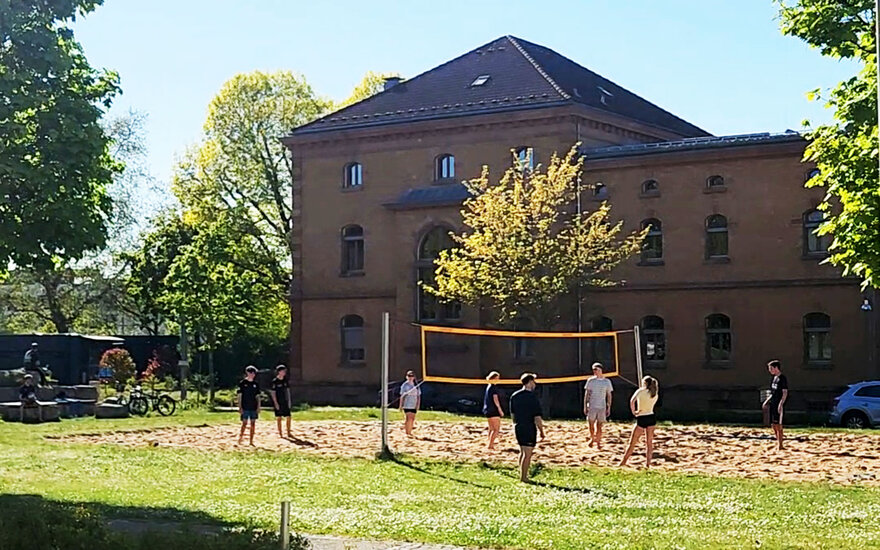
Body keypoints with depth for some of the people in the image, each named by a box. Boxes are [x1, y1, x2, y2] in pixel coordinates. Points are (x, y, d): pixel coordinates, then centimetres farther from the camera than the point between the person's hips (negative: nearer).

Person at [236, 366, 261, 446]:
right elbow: (239, 396, -3)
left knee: (253, 424, 4)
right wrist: (240, 407, -9)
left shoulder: (256, 384, 9)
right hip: (245, 407, -4)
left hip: (254, 407, 4)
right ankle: (240, 438, 3)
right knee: (244, 423, -8)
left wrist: (258, 407, 3)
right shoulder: (242, 383, -2)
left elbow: (257, 396, 11)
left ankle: (251, 441, 8)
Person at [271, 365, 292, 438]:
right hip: (278, 402, -5)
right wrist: (276, 403, -14)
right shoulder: (275, 381, -8)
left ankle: (288, 433, 13)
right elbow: (273, 393, -9)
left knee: (288, 417, 4)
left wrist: (289, 401, 8)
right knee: (279, 418, 2)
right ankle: (280, 433, 10)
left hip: (285, 402, 5)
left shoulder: (286, 380, 7)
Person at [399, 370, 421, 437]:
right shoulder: (404, 385, -2)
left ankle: (410, 432, 16)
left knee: (412, 419, 7)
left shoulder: (416, 385, 8)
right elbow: (402, 396, -1)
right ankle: (407, 432, -8)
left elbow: (418, 396, 11)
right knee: (408, 418, -11)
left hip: (414, 405, 4)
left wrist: (418, 404, 2)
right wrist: (401, 405, -4)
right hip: (407, 405, -4)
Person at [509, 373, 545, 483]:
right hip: (529, 428, -7)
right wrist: (541, 432, -9)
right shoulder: (532, 397, -16)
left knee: (522, 451, 20)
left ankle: (522, 474, 26)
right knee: (528, 453, 1)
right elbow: (537, 418, -16)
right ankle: (524, 477, 4)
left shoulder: (514, 395, 5)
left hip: (518, 428, 7)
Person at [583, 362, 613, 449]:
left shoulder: (607, 381, 5)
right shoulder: (590, 380, 4)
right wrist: (585, 406, 0)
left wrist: (609, 408, 4)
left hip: (602, 407, 0)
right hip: (591, 406, 0)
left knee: (599, 426, -1)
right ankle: (592, 438, 24)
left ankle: (598, 442, 11)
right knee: (591, 424, -1)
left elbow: (609, 395, 9)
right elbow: (586, 394, 6)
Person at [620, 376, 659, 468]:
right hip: (651, 418, 4)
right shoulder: (655, 394, 7)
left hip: (641, 419, -4)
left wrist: (633, 412, -11)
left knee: (632, 442, 4)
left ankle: (623, 462, 10)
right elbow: (651, 405, 11)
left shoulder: (640, 391, -8)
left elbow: (632, 401, -22)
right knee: (649, 442, 8)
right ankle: (648, 463, 5)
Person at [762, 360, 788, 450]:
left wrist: (781, 404, -22)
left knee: (778, 424, -7)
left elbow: (785, 393, -14)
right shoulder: (774, 378, 16)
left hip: (778, 405, -9)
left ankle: (780, 445, -3)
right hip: (772, 404, 9)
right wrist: (766, 402, 20)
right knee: (773, 425, 11)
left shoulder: (782, 378, -9)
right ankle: (778, 441, 22)